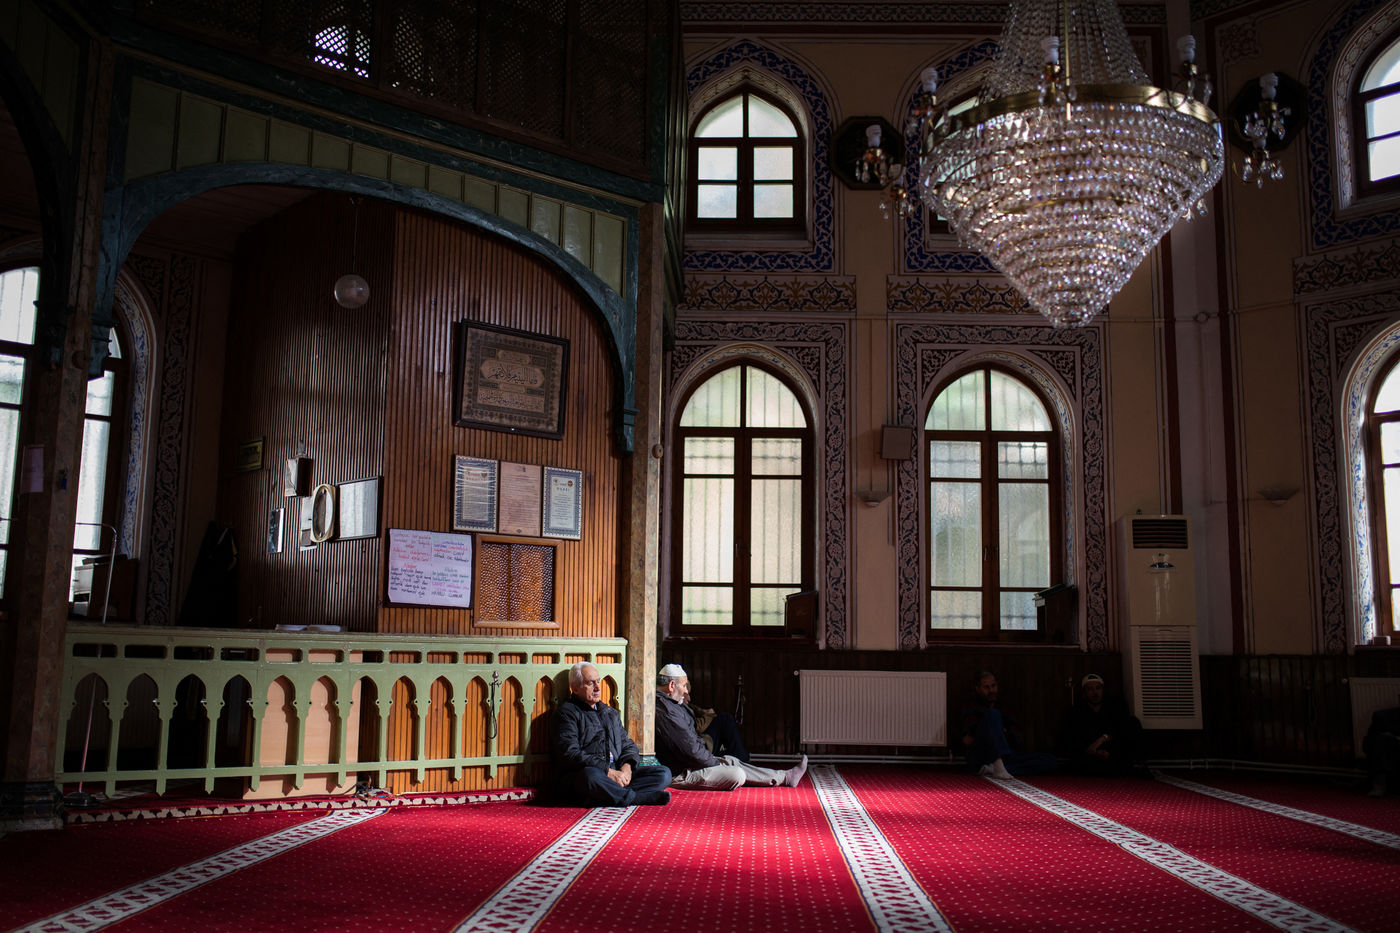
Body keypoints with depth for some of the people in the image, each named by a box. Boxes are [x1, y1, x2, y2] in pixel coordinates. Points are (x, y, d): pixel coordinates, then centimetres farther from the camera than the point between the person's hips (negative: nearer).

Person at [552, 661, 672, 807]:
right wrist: (608, 771, -19)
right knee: (591, 775, -42)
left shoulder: (611, 713, 28)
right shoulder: (567, 712, 3)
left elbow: (627, 744, 25)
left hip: (616, 773, 7)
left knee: (663, 773, -9)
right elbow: (570, 754, -11)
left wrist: (627, 765, -1)